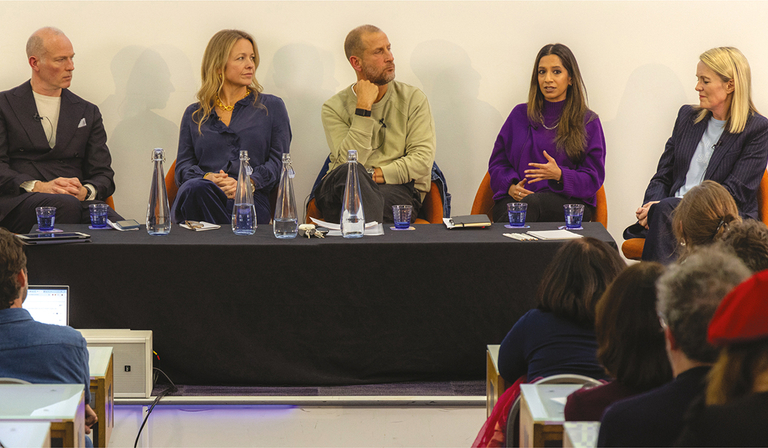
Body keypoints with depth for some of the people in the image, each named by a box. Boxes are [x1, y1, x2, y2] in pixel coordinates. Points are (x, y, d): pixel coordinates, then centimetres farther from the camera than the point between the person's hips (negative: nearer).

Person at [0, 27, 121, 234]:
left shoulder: (88, 113, 23)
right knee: (66, 205, -39)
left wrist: (85, 191, -8)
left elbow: (103, 175, 17)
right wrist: (38, 187, -15)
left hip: (78, 201, 3)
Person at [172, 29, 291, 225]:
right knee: (195, 188, -39)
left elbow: (279, 161, 9)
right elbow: (183, 165, 15)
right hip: (200, 200, 2)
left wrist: (248, 183, -12)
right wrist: (206, 178, -10)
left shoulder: (272, 107, 20)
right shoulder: (194, 114, 24)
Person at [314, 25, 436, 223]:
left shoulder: (413, 99, 11)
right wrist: (363, 109, -10)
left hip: (399, 188, -1)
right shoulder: (334, 108, 8)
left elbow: (423, 159, -1)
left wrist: (373, 175, -12)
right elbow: (349, 163, -9)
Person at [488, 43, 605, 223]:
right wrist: (511, 186, -3)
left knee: (531, 203, -40)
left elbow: (593, 179, 5)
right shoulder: (520, 115, 19)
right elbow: (497, 162, 20)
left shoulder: (588, 122, 11)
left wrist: (560, 175, -16)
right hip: (517, 198, 2)